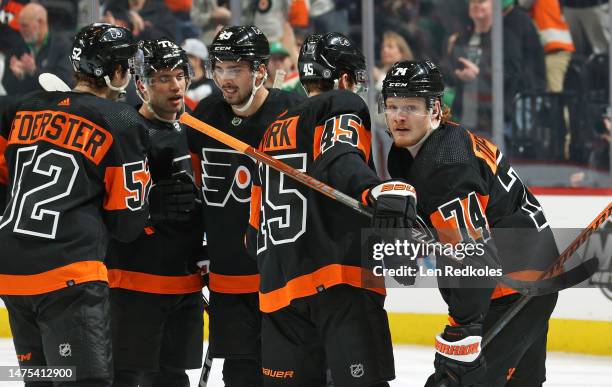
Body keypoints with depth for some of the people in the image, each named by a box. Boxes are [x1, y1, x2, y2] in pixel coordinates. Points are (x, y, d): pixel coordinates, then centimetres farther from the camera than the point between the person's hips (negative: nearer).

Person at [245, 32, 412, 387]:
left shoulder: (274, 133, 25)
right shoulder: (343, 105, 4)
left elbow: (256, 231, 26)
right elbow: (339, 158, -20)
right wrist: (377, 190, -37)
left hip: (280, 286, 7)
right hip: (340, 275, -7)